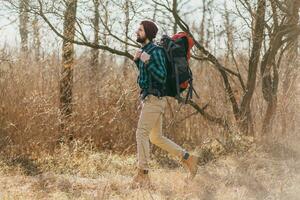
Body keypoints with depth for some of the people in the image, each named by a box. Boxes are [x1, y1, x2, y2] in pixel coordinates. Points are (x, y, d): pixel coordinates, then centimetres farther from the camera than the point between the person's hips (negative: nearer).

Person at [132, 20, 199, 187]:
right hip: (150, 99, 10)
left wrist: (147, 61, -25)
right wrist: (137, 60, 14)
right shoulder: (146, 50, 16)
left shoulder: (156, 52, -14)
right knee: (156, 138, 13)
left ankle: (142, 176, -10)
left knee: (141, 134, -11)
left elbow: (162, 78, -20)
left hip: (154, 100, -10)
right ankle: (188, 159, 18)